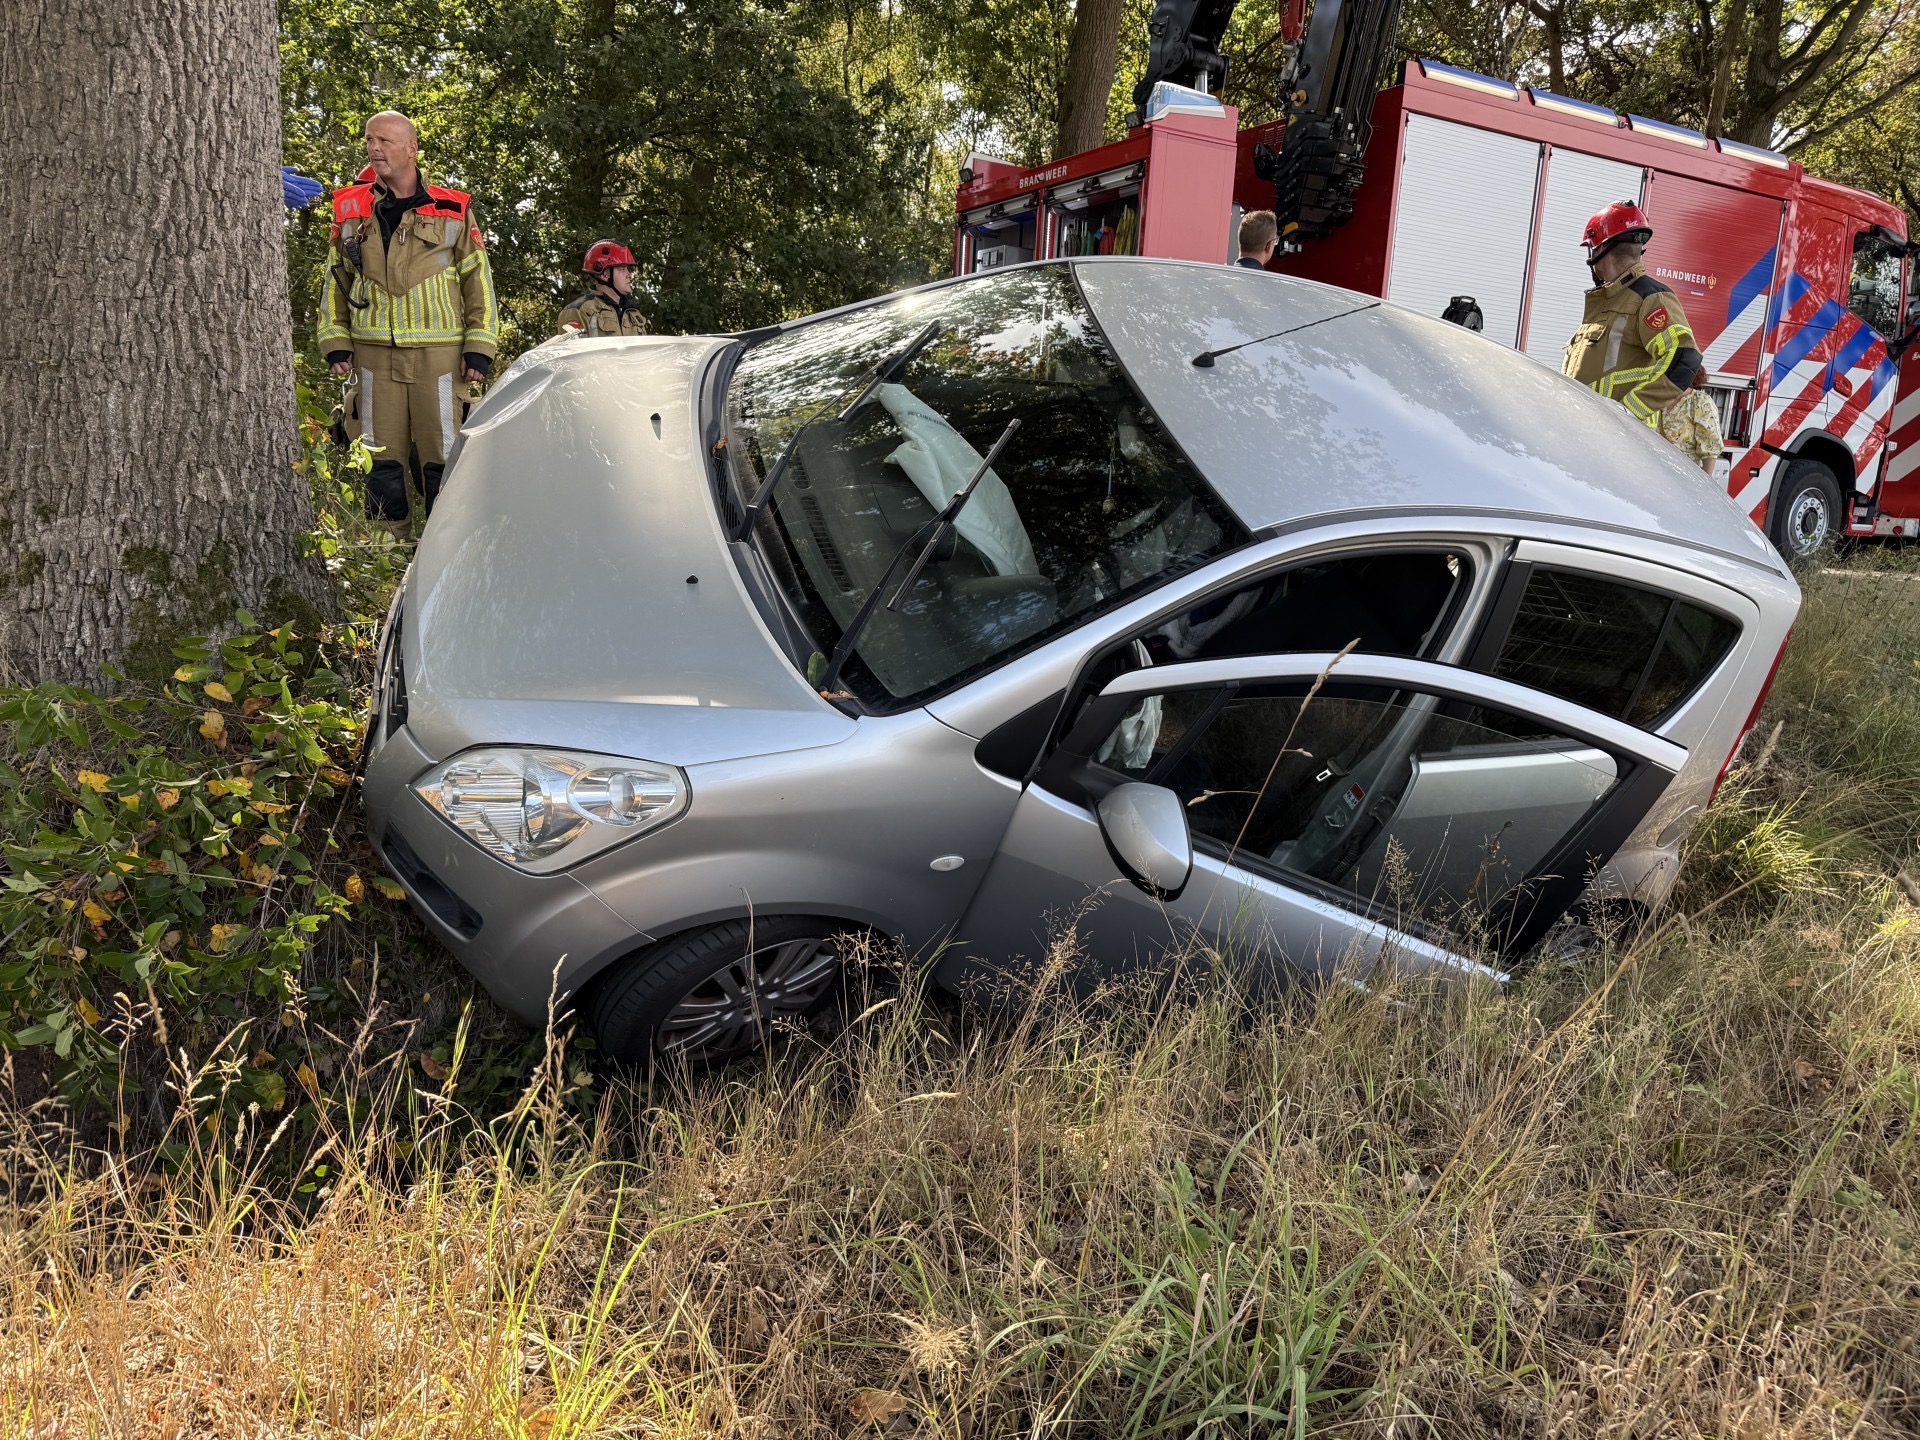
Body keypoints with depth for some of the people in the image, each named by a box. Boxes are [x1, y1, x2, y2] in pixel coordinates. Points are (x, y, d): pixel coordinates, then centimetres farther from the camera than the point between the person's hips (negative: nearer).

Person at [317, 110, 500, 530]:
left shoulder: (453, 210, 5)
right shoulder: (350, 208, 11)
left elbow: (479, 281, 5)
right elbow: (334, 280, 16)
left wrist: (479, 347, -3)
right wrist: (336, 342, 7)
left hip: (439, 352, -2)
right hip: (373, 353, 2)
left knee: (442, 453, -1)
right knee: (381, 456, 4)